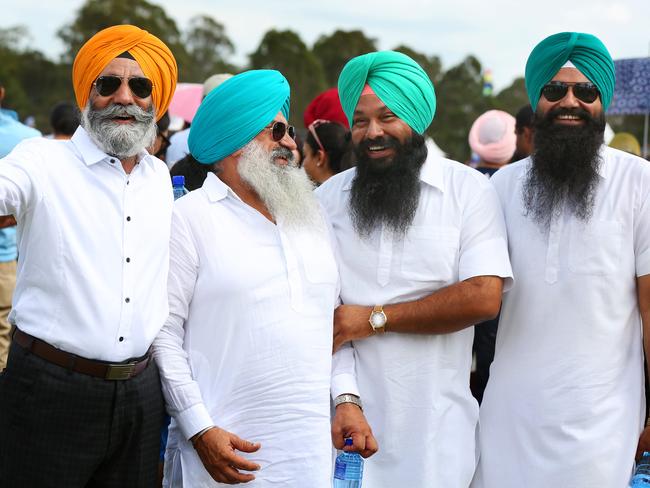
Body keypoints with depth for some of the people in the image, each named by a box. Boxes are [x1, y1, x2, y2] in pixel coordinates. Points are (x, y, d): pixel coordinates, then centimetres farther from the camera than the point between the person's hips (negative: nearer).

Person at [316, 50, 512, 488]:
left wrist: (374, 319, -10)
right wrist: (345, 398, -16)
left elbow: (484, 298, -13)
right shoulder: (329, 198, 4)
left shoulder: (469, 189, -2)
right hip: (354, 416, 2)